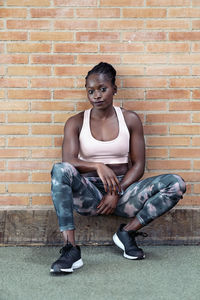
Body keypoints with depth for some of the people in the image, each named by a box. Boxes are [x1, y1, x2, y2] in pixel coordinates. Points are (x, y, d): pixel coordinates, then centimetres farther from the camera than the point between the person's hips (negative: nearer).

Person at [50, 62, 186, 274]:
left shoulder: (130, 119, 7)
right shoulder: (76, 123, 5)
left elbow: (138, 165, 3)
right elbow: (68, 160, -10)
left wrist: (117, 193, -13)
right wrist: (97, 166, -30)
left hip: (123, 190, 1)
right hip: (88, 192, -1)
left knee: (176, 184, -20)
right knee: (60, 170, -33)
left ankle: (127, 232, -9)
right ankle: (70, 249, -35)